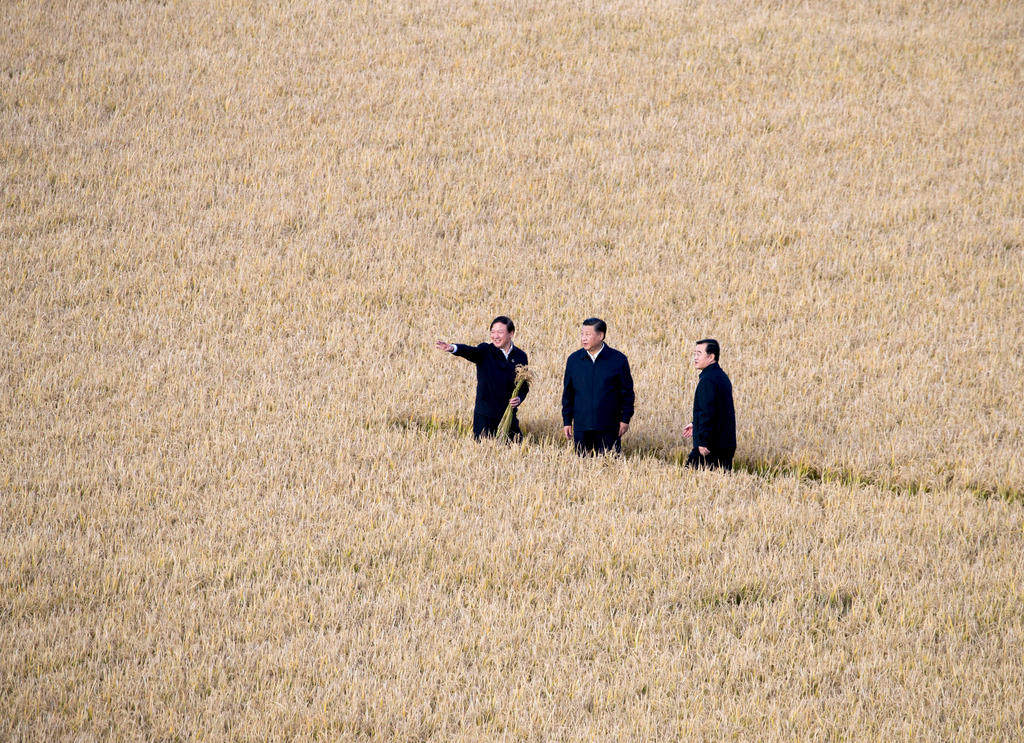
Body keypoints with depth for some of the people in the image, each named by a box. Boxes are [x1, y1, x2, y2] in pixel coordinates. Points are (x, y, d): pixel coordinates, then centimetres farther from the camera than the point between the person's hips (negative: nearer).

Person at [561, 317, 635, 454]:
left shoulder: (618, 360, -1)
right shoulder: (573, 360, 6)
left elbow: (627, 392, 4)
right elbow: (568, 393, 12)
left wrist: (625, 419, -1)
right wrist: (567, 421, 8)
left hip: (609, 428, -2)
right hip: (581, 426, 2)